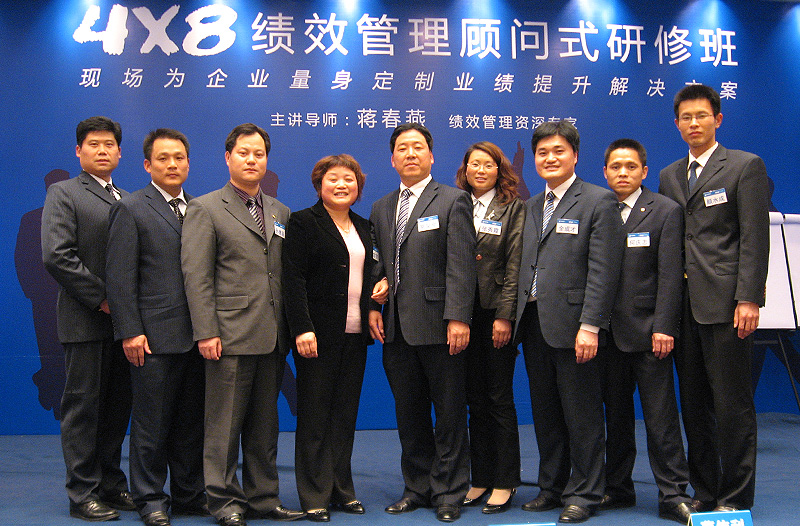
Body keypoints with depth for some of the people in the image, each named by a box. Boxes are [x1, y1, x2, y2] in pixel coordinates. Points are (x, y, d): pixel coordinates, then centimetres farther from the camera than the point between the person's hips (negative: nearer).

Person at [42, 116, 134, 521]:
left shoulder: (127, 200, 17)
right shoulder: (63, 194, -2)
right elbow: (56, 257, -13)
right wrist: (101, 299, -14)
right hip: (86, 321, -6)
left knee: (117, 408, 11)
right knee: (83, 408, 1)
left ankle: (111, 485, 21)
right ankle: (83, 494, 9)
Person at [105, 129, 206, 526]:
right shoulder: (130, 209, 0)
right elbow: (120, 278, -6)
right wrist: (130, 331, -12)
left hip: (197, 335, 5)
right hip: (155, 338, -4)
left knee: (192, 422, 11)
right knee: (152, 424, 4)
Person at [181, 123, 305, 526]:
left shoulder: (280, 212, 17)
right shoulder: (205, 209, 1)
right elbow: (196, 276, -6)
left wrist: (289, 326, 9)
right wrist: (206, 332, -13)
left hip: (272, 337, 5)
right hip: (231, 335, -5)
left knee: (264, 424, 12)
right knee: (225, 423, 1)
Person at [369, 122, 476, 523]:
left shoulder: (453, 201, -2)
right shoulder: (381, 208, 15)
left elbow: (461, 265, -10)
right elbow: (378, 265, 17)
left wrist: (457, 317, -17)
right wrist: (374, 307, 2)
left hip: (438, 327, -5)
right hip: (396, 329, 5)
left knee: (449, 415, 4)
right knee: (409, 415, 12)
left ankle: (448, 493, 15)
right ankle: (418, 487, 25)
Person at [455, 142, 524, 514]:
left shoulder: (512, 209, 1)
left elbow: (514, 267, -6)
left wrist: (505, 316, -13)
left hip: (496, 314, -4)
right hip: (464, 314, 4)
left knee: (500, 399, 1)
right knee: (476, 399, 9)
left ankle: (504, 483, 10)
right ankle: (480, 478, 18)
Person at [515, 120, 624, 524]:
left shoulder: (599, 202, -4)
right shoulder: (530, 207, 17)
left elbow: (603, 272, -12)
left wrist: (589, 326, -18)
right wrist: (517, 316, 6)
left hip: (572, 324, -6)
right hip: (533, 323, 7)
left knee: (581, 414, 2)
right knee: (545, 413, 14)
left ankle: (584, 494, 13)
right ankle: (552, 487, 26)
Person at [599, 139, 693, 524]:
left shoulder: (665, 211, 1)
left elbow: (669, 274, -6)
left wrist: (663, 327, -13)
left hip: (647, 331, -4)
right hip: (608, 332, 4)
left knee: (661, 417, -1)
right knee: (616, 416, 11)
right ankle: (618, 489, 21)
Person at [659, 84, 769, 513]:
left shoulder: (745, 166, 1)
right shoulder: (668, 176, 17)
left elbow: (754, 239, -6)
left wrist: (748, 299, -14)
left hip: (725, 302, -5)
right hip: (682, 304, 6)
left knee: (732, 404, -1)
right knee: (693, 404, 10)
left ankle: (736, 498, 10)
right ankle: (704, 491, 21)